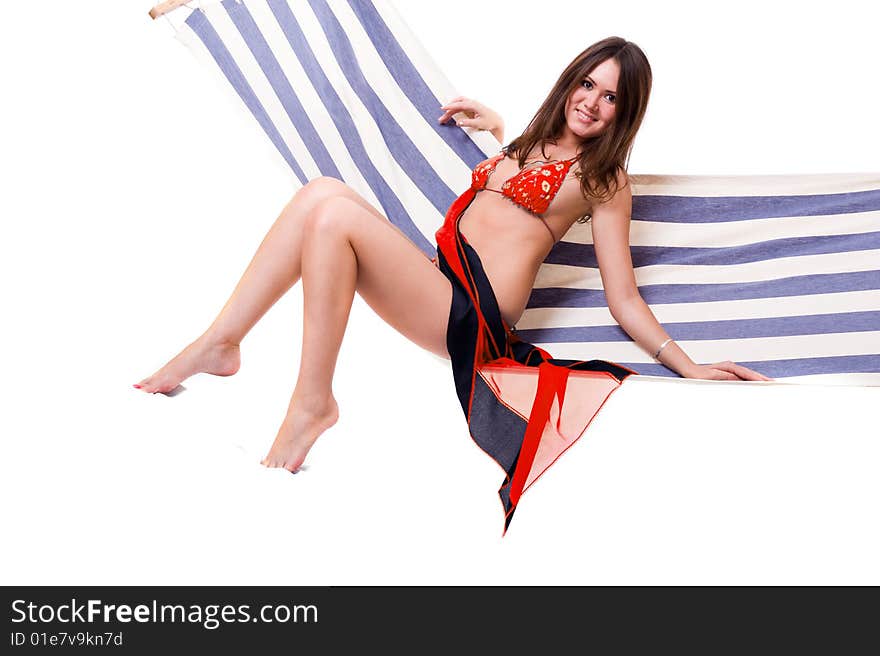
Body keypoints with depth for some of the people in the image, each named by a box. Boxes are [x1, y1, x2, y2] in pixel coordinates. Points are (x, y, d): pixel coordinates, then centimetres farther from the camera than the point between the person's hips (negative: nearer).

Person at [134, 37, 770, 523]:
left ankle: (313, 403, -17)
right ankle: (220, 343, -12)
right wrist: (496, 125, 44)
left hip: (471, 316, -7)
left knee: (334, 213, -24)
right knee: (323, 190, -12)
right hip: (439, 281, 8)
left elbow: (624, 299, 1)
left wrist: (689, 366, -8)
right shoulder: (537, 142, 24)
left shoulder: (603, 179, 3)